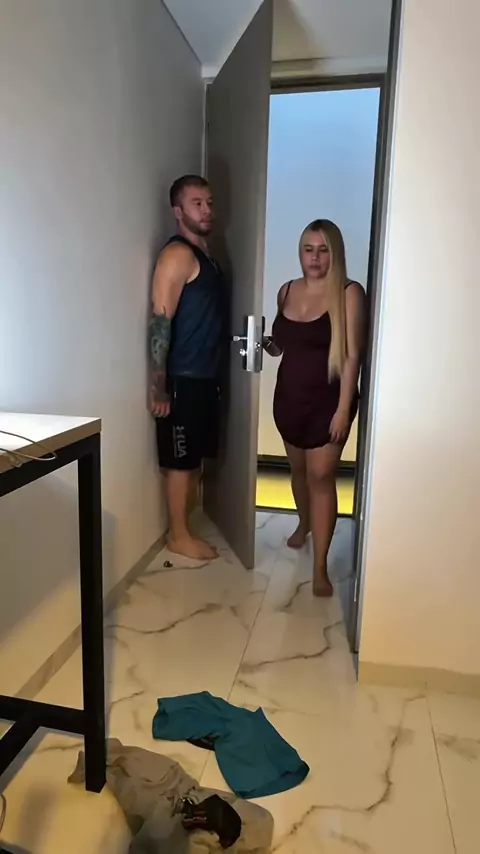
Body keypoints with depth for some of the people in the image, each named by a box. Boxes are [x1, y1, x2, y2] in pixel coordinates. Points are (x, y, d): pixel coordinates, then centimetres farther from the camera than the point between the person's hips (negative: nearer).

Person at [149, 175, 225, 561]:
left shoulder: (204, 253, 16)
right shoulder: (178, 254, -14)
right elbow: (160, 321, -20)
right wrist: (158, 386, -22)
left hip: (205, 375, 9)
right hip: (183, 378, -9)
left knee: (196, 457, 16)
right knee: (181, 459, 1)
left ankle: (187, 525, 30)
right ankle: (179, 536, 15)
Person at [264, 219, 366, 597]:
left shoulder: (349, 293, -11)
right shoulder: (287, 292, 5)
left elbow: (352, 355, -14)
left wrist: (344, 409, -18)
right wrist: (266, 344, -6)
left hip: (328, 399, -5)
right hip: (289, 395, 5)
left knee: (321, 475, -6)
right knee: (299, 468, 18)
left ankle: (321, 568, 3)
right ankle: (304, 524, 46)